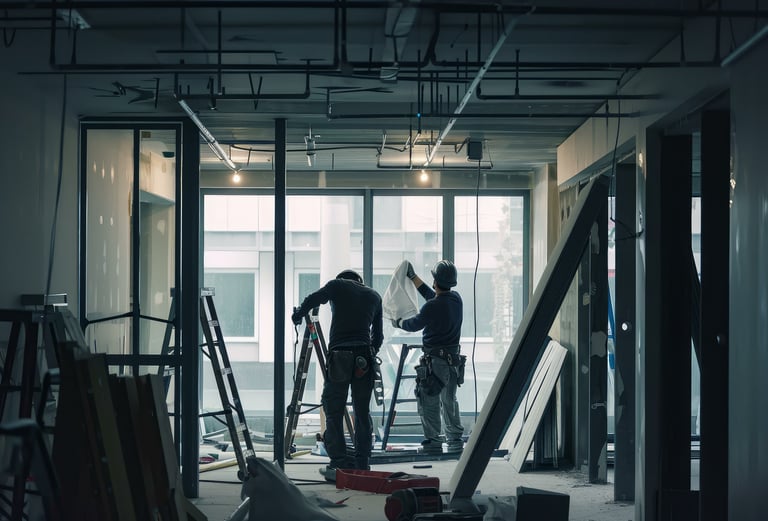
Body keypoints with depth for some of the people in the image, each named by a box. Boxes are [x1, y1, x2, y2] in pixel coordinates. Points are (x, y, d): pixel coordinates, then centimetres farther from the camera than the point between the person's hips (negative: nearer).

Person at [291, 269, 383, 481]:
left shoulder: (337, 285, 10)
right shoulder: (374, 296, 19)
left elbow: (312, 300, 5)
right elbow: (378, 334, 18)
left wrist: (297, 315, 24)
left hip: (339, 355, -3)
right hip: (364, 358, 3)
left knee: (333, 412, 0)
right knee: (362, 413, 10)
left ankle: (339, 464, -6)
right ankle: (362, 466, 11)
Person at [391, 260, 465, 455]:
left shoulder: (432, 307, -19)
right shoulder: (456, 299, 3)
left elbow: (414, 325, -2)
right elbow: (431, 295, 21)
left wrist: (398, 322, 19)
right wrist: (412, 276, 28)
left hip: (434, 361, -8)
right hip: (454, 360, 8)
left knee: (428, 403, -2)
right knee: (449, 402, 19)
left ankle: (433, 443, -5)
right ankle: (455, 441, 24)